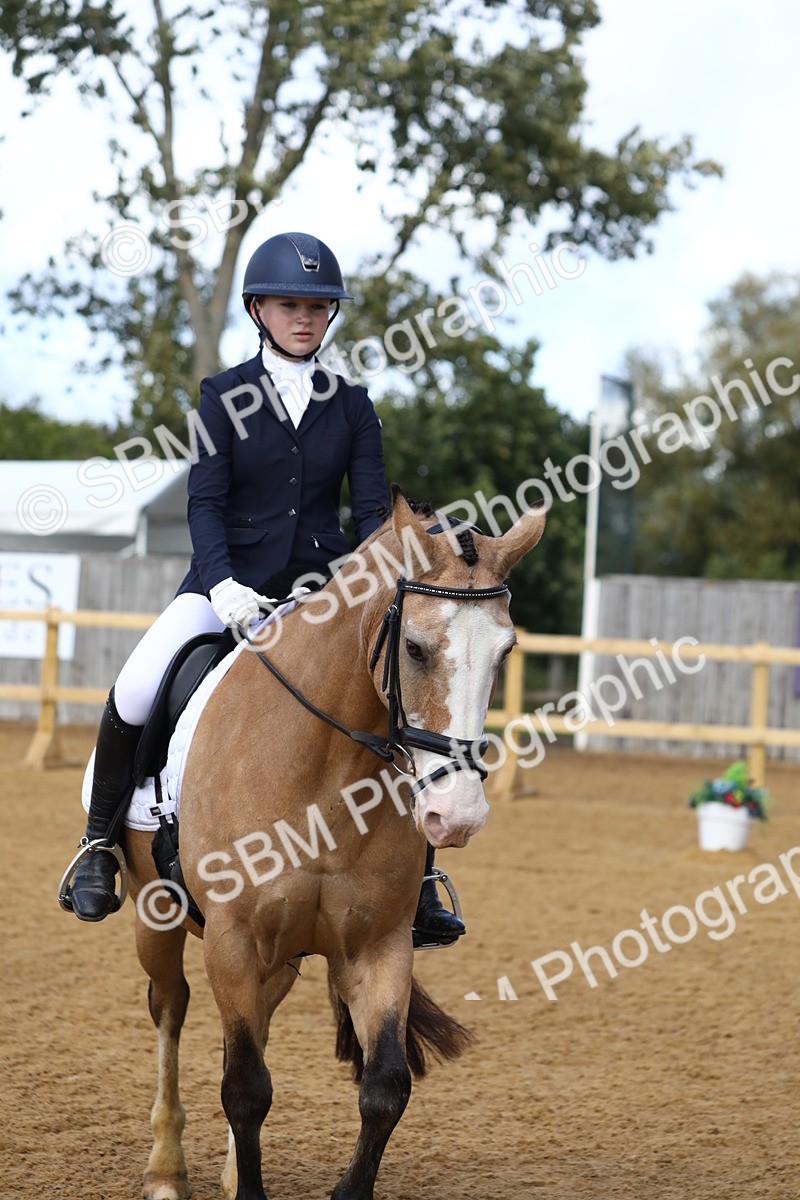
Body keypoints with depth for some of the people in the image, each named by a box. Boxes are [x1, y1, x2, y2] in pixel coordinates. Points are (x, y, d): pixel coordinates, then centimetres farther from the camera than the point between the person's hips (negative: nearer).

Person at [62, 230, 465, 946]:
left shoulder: (351, 405, 7)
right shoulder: (225, 397, 2)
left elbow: (372, 507, 1)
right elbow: (205, 502, -6)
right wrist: (222, 583, -24)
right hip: (230, 580, -2)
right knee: (136, 691, -25)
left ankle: (418, 886, -4)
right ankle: (101, 843, -3)